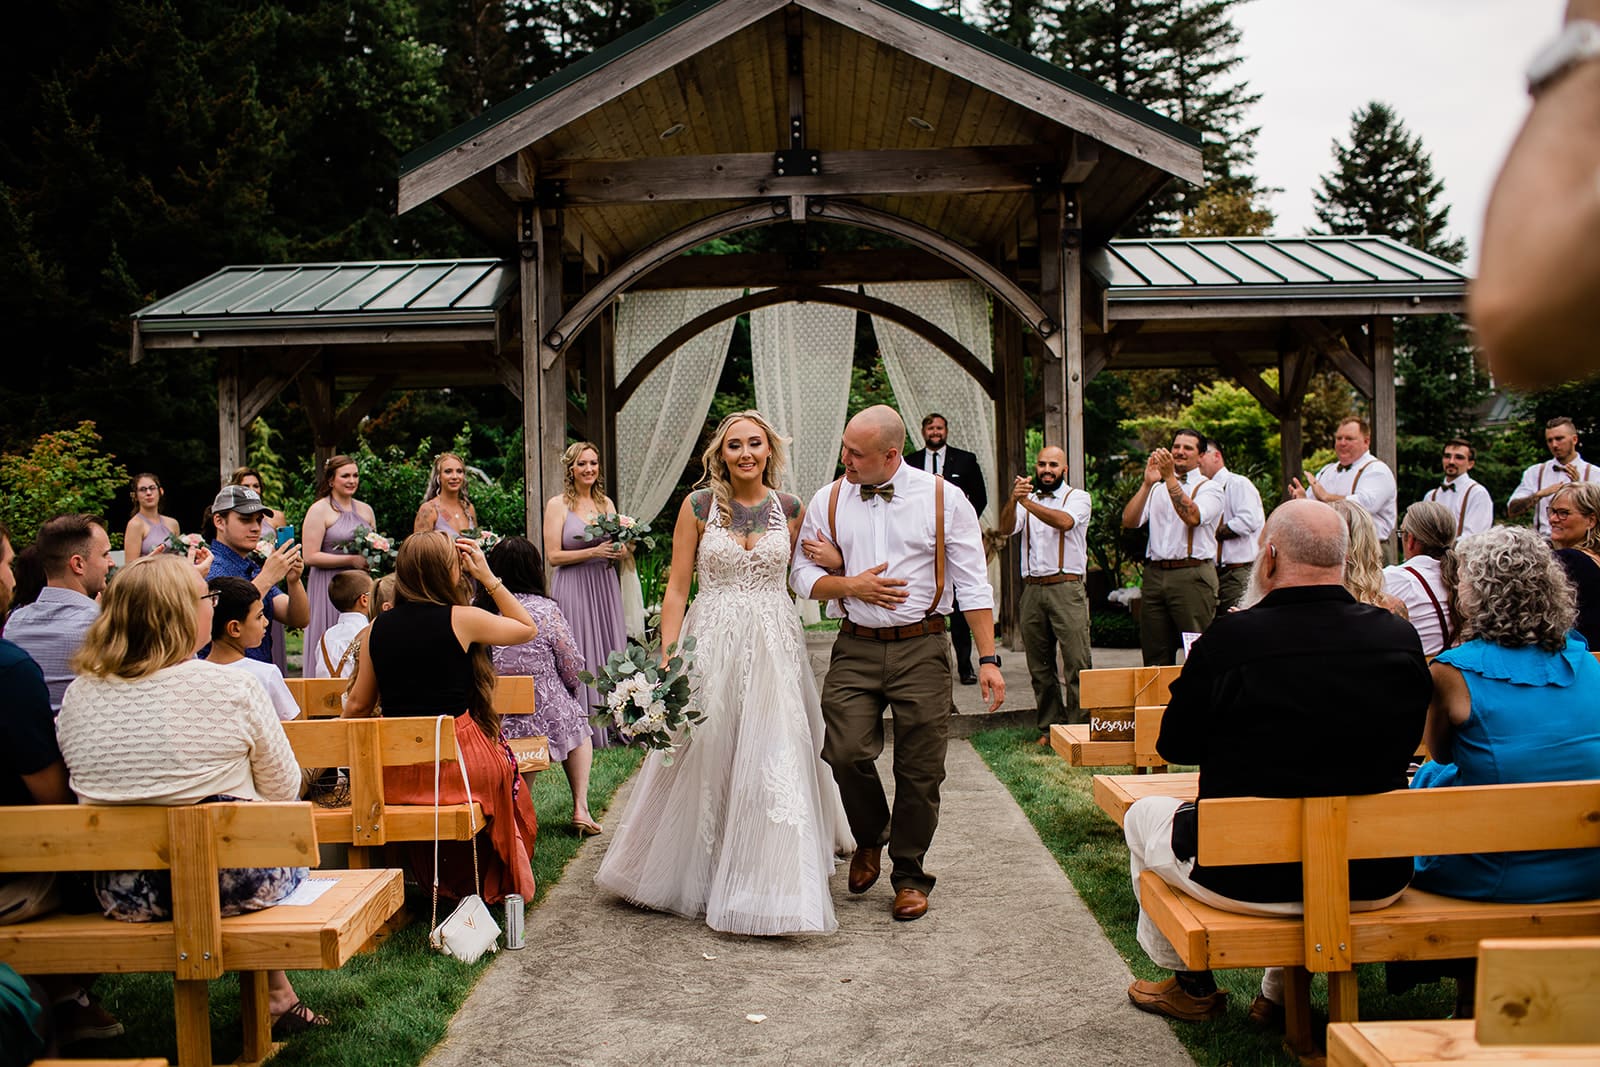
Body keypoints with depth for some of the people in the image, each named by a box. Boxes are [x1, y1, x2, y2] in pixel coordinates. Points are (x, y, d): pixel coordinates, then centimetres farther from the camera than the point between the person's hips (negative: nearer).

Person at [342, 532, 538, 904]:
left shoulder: (379, 627, 3)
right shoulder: (462, 619, -9)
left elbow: (357, 706, 9)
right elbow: (528, 628, 8)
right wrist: (488, 577, 10)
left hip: (394, 774, 4)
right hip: (459, 762, -4)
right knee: (505, 765, 27)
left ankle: (443, 884, 45)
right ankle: (498, 886, 40)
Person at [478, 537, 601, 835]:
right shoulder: (546, 610, -12)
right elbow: (574, 671, -7)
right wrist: (564, 692, 15)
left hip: (492, 724, 3)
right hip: (545, 721, -3)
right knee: (578, 719, 28)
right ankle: (581, 809, 24)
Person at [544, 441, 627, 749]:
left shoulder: (606, 502, 12)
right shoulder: (557, 504, -2)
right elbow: (553, 555, -7)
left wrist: (620, 551, -5)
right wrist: (594, 552, -16)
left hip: (605, 587, 5)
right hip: (573, 588, -5)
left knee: (610, 653, 4)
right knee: (579, 657, -5)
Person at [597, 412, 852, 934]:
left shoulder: (790, 509, 6)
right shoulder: (698, 507, 0)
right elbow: (676, 589, -1)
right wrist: (667, 659, -8)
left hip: (775, 644, 1)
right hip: (712, 643, -1)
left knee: (776, 758, -2)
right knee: (707, 756, 5)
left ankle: (773, 886, 8)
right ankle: (700, 872, 25)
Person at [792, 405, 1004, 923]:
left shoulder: (941, 499, -1)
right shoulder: (828, 500, 5)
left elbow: (973, 583, -1)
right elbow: (802, 575, 10)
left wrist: (988, 658, -5)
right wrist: (848, 585, -9)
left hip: (921, 648, -1)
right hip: (855, 648, 2)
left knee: (920, 769, 3)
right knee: (846, 753, -10)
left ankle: (909, 875, 24)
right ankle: (870, 839, 22)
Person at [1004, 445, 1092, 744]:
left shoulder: (1078, 498, 6)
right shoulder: (1025, 499, 17)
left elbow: (1064, 521, -16)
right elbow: (1007, 528, -2)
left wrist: (1027, 502, -27)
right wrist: (1013, 500, -22)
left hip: (1066, 588, -4)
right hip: (1032, 589, 4)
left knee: (1077, 663, -8)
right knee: (1039, 666, 7)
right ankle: (1049, 727, 15)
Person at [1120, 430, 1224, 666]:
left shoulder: (1209, 487, 6)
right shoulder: (1158, 488, 18)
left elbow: (1193, 517, -15)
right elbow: (1129, 521, 3)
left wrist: (1170, 478, -18)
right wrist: (1147, 483, -7)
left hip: (1193, 574, -4)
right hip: (1155, 574, 4)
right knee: (1155, 656, 6)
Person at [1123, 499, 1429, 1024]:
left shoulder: (1228, 640, -18)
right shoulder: (1400, 638, -7)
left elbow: (1175, 746, -4)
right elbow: (1405, 742, 9)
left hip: (1249, 879, -4)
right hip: (1374, 882, 4)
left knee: (1144, 814, 26)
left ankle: (1194, 986, 40)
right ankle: (1283, 991, 43)